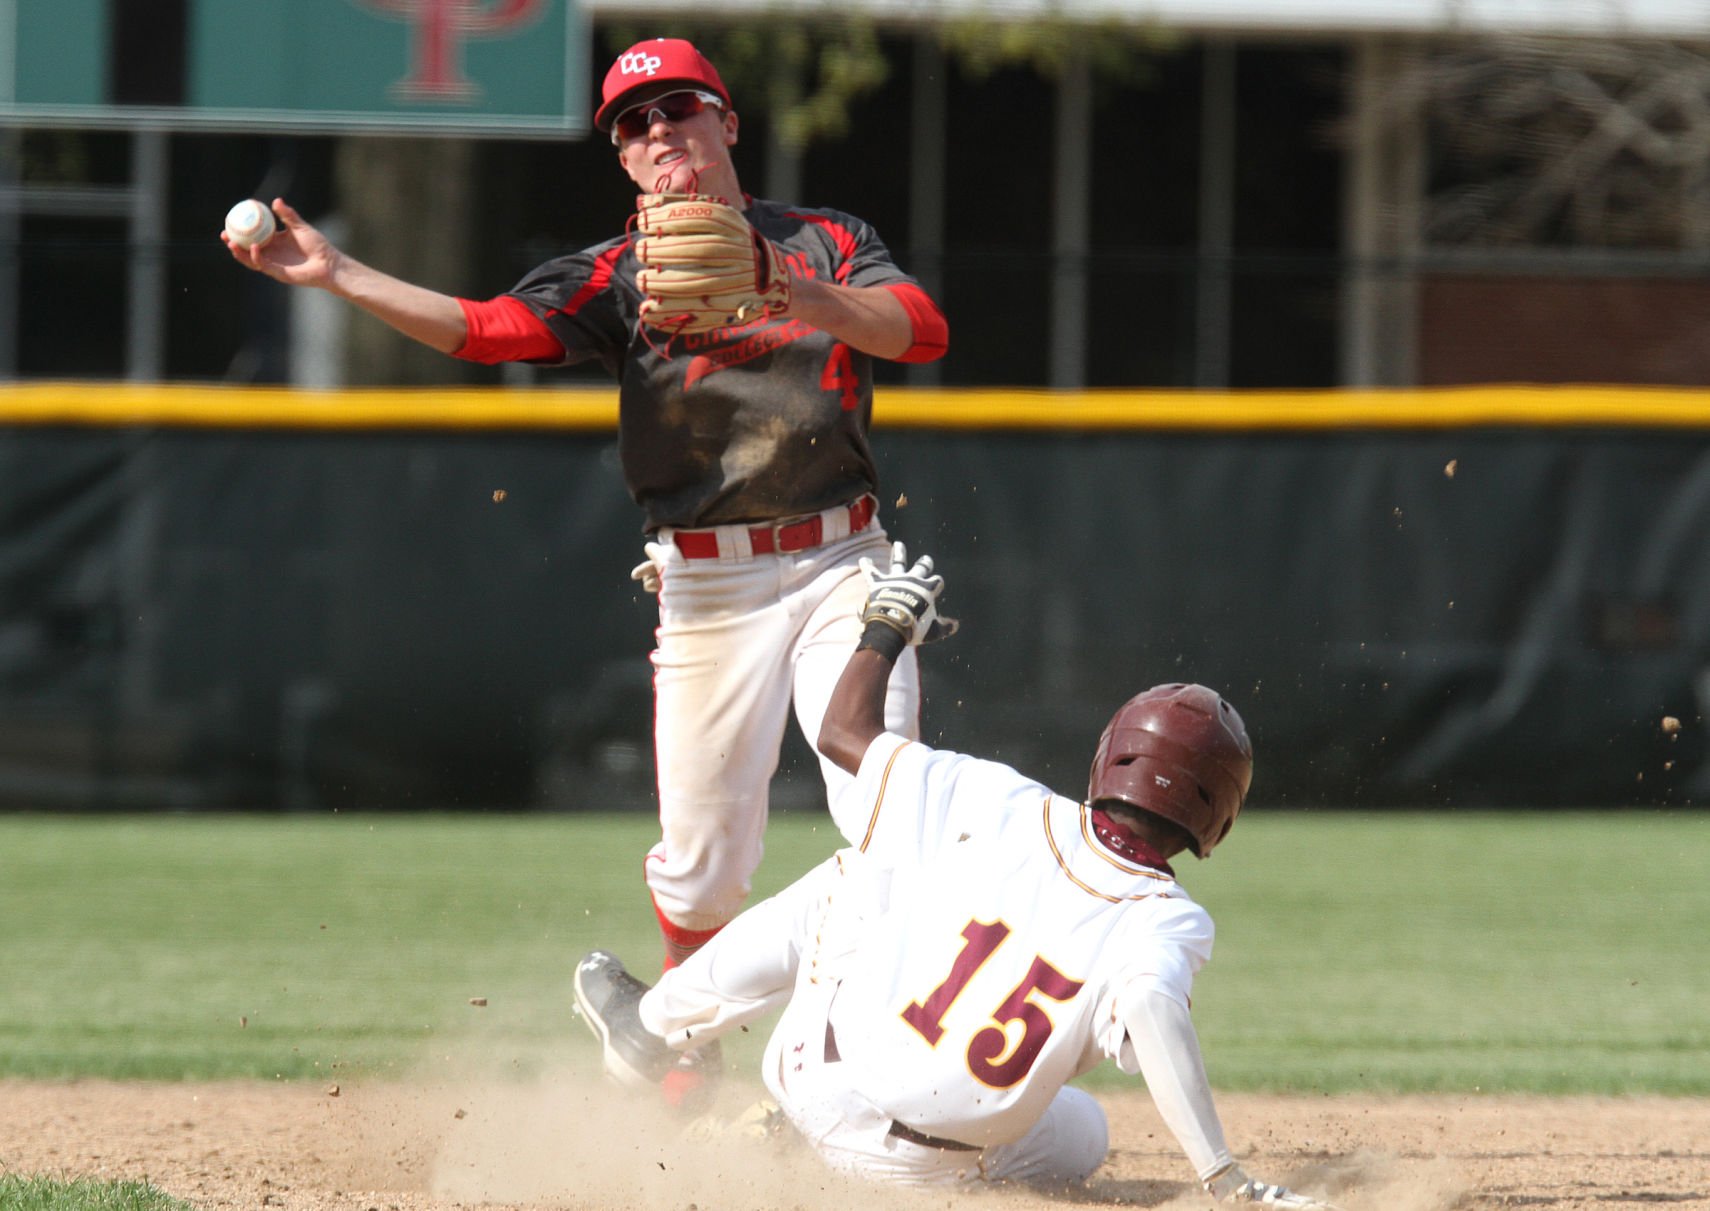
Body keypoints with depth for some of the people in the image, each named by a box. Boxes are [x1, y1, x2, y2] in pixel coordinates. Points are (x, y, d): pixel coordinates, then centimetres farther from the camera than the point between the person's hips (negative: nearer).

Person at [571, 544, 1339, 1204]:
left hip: (819, 1074, 1)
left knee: (846, 881, 24)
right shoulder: (1167, 922, -13)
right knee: (1080, 1132, 31)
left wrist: (885, 626, 23)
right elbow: (1149, 1009, -35)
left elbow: (844, 733, 6)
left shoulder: (999, 807, -5)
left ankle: (652, 1026, 35)